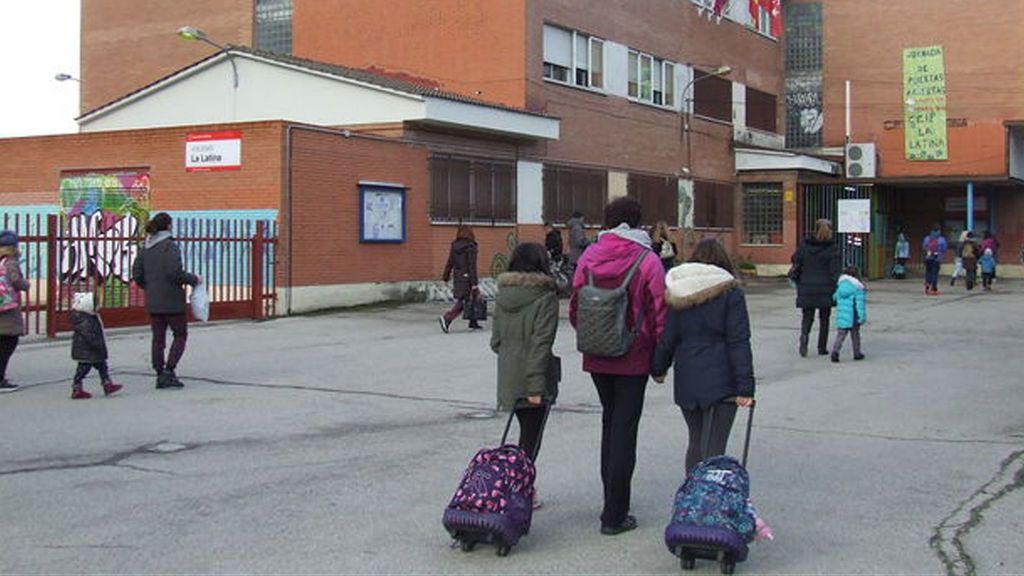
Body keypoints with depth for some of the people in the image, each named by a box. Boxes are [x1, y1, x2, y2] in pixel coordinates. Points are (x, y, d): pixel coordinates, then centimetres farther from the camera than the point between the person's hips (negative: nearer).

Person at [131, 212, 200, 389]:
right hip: (172, 301, -6)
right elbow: (174, 272, -22)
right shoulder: (170, 246, -12)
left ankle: (160, 374, 13)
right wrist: (193, 279, -8)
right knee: (180, 335, 6)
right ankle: (168, 370, -6)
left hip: (152, 302, 6)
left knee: (158, 338, 11)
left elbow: (137, 274, 10)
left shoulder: (146, 248, 9)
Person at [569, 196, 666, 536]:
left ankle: (612, 501, 27)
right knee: (625, 428, 1)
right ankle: (614, 515, 2)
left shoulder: (589, 257, 0)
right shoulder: (647, 261, -10)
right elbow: (659, 314, -8)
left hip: (597, 357, 4)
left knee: (610, 422, 20)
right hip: (633, 358, -4)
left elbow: (574, 308, 4)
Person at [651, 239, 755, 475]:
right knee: (714, 448, -2)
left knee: (696, 441, 20)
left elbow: (666, 338, 5)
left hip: (686, 381, 4)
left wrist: (658, 369, 21)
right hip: (720, 381, -4)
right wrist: (745, 387, -10)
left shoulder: (677, 292, 5)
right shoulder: (731, 292, -3)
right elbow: (739, 342, -8)